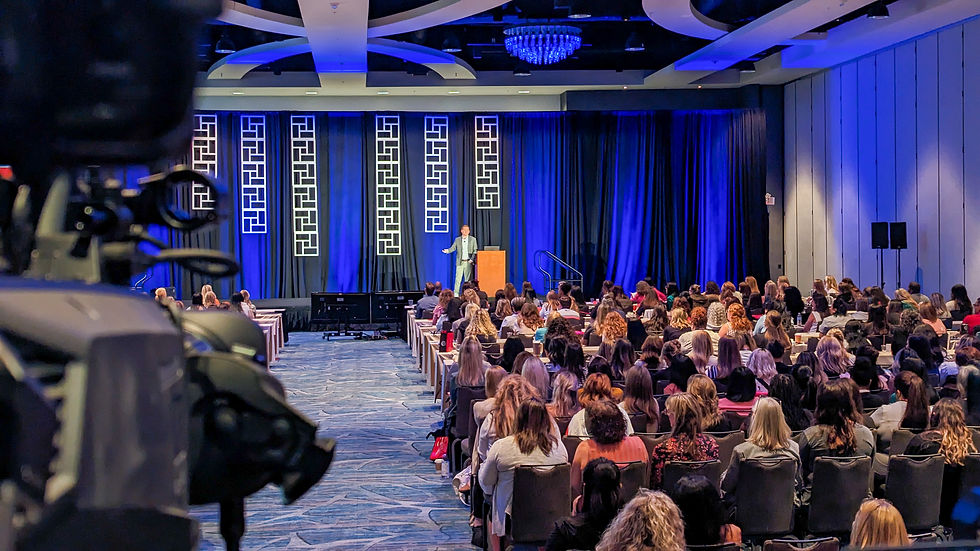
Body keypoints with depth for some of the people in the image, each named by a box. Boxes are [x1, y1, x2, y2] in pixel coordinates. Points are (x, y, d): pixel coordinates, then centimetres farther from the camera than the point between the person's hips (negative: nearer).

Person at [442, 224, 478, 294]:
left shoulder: (473, 239, 6)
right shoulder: (457, 240, 9)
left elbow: (475, 251, 4)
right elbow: (453, 248, 6)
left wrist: (472, 259, -7)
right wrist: (447, 251, -15)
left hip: (468, 262, 0)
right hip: (460, 262, 0)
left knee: (468, 279, 1)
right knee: (458, 278, -4)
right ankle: (456, 293, -1)